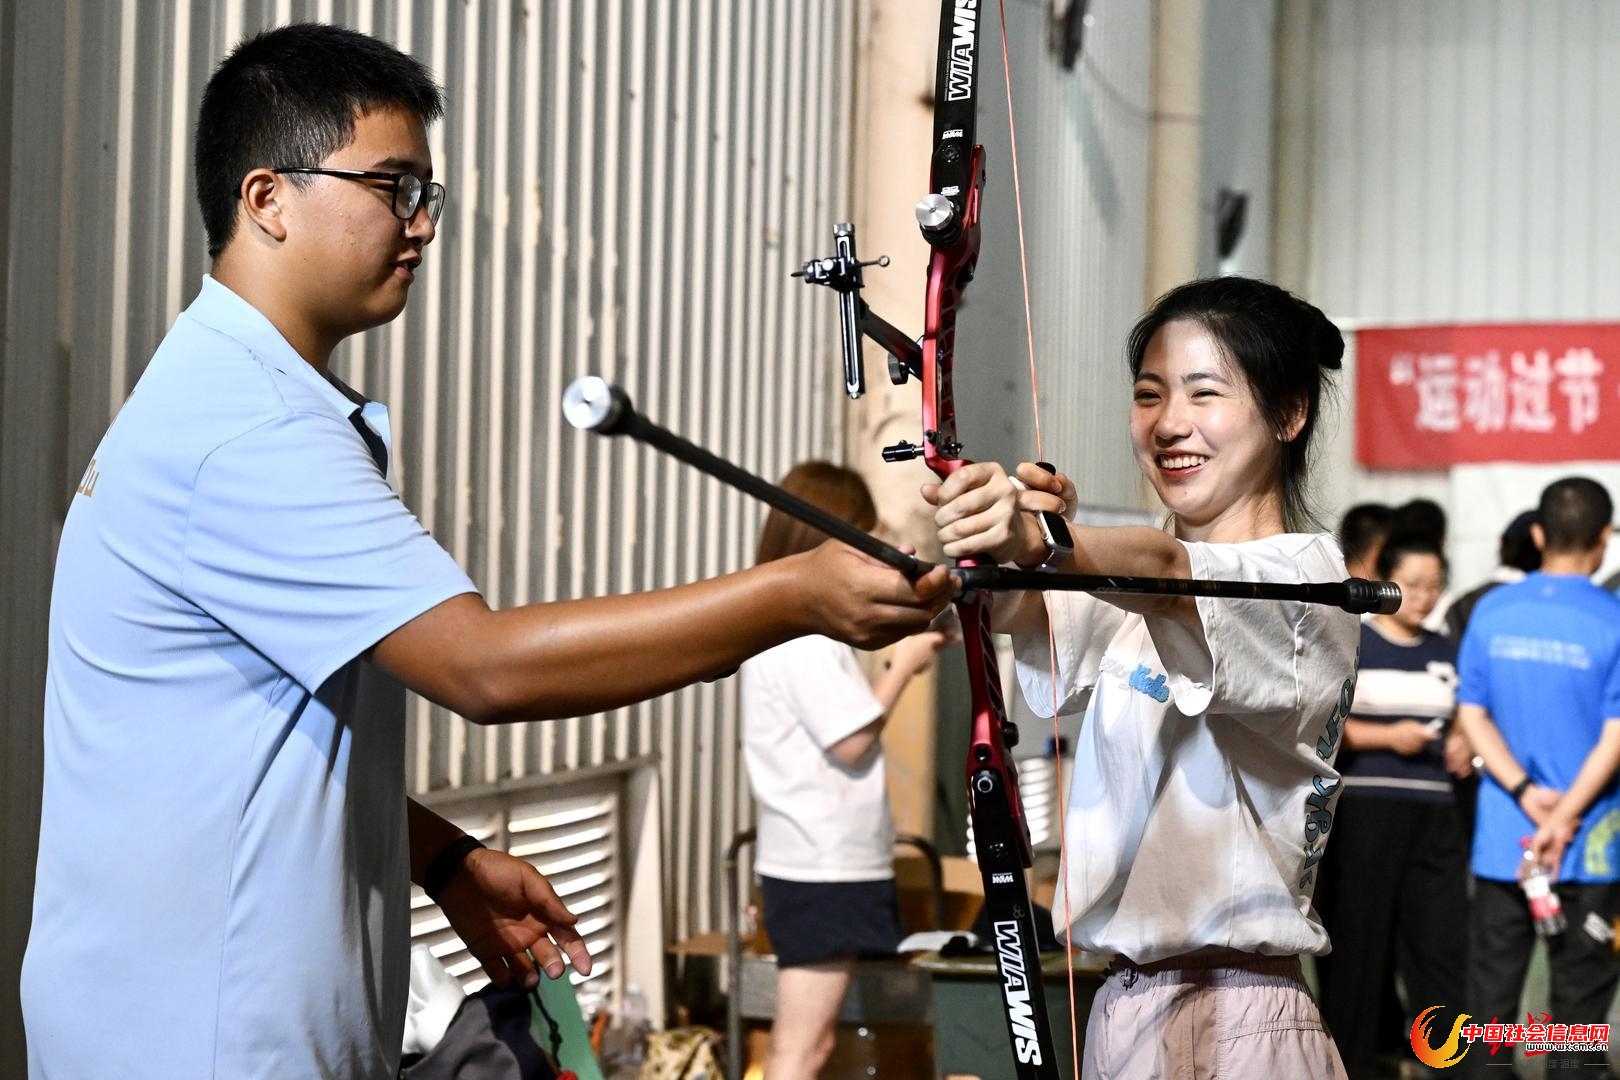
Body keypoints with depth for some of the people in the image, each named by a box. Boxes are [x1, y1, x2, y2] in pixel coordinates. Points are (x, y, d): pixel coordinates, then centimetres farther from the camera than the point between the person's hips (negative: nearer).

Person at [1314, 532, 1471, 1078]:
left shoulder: (1445, 653, 16)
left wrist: (1464, 748, 4)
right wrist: (1388, 736, -15)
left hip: (1434, 814, 4)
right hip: (1364, 811, -4)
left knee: (1442, 941, -3)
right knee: (1359, 945, -2)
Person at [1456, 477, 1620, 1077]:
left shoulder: (1491, 612, 0)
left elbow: (1473, 715, 0)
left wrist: (1527, 795, -6)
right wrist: (1564, 817, -10)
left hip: (1501, 840, 3)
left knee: (1491, 991, 11)